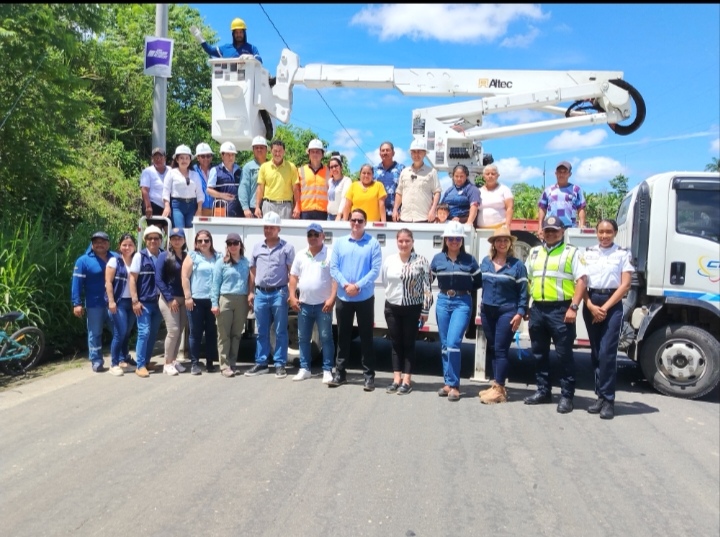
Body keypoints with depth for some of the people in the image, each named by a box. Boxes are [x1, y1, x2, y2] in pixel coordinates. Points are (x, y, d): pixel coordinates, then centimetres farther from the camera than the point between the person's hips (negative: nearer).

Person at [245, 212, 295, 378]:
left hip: (279, 293, -4)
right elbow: (253, 271, 16)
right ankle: (261, 363, 19)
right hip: (261, 294, 4)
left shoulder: (287, 247, -1)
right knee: (262, 331, 11)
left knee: (280, 331, 3)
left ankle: (280, 365, 9)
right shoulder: (257, 248, 12)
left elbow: (292, 272, -3)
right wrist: (251, 292, 12)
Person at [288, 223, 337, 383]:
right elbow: (293, 277, 12)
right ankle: (304, 369, 21)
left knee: (326, 338, 0)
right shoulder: (300, 255, 10)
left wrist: (331, 299, -16)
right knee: (303, 338, 10)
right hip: (304, 304, 5)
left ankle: (327, 370, 7)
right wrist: (292, 297, 3)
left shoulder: (330, 254, -5)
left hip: (323, 304, -5)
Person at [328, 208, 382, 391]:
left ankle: (369, 375, 10)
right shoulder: (340, 242, 7)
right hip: (343, 298, 3)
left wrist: (358, 286, -17)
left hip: (365, 298, -2)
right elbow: (333, 268, 1)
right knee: (343, 336, 11)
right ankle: (340, 373, 20)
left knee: (366, 337, 3)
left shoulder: (373, 243, -2)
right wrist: (345, 284, -14)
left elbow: (375, 269, -9)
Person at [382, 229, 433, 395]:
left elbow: (427, 288, -7)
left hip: (412, 309, -3)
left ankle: (407, 381, 10)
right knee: (396, 344, 9)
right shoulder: (388, 260, 1)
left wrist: (425, 310, -8)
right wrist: (393, 296, 11)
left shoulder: (421, 262, -8)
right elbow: (385, 283, 10)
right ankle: (396, 379, 16)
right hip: (392, 308, 3)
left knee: (409, 344, 5)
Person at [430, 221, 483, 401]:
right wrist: (445, 290, 4)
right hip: (443, 302, 3)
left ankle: (454, 385, -6)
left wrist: (464, 291, 3)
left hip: (462, 303, -3)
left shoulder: (469, 260, 0)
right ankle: (448, 383, 18)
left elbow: (478, 282, 7)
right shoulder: (437, 259, 4)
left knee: (453, 343, -13)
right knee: (444, 344, 8)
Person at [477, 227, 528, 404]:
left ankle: (499, 389, -1)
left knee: (500, 349, -6)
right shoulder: (485, 261, 6)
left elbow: (523, 291, -7)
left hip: (507, 312, -5)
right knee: (491, 348, 10)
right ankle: (496, 385, 19)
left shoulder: (517, 265, -6)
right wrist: (481, 303, 10)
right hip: (487, 311, 5)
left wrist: (520, 313, -13)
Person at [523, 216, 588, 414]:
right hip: (537, 309, 6)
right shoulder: (534, 253, 16)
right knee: (539, 353, 12)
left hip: (560, 309, -6)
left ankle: (567, 396, 6)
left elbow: (581, 280, -8)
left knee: (564, 354, -2)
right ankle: (543, 391, 24)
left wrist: (573, 307, -16)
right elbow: (526, 280, 19)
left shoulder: (571, 252, 0)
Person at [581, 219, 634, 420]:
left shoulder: (622, 254, 1)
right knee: (596, 353, 7)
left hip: (612, 306, -3)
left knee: (607, 353, -10)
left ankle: (608, 399, -4)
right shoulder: (588, 253, 9)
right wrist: (591, 306, -9)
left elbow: (625, 285, -4)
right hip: (590, 304, 3)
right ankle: (601, 396, 14)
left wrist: (605, 308, -9)